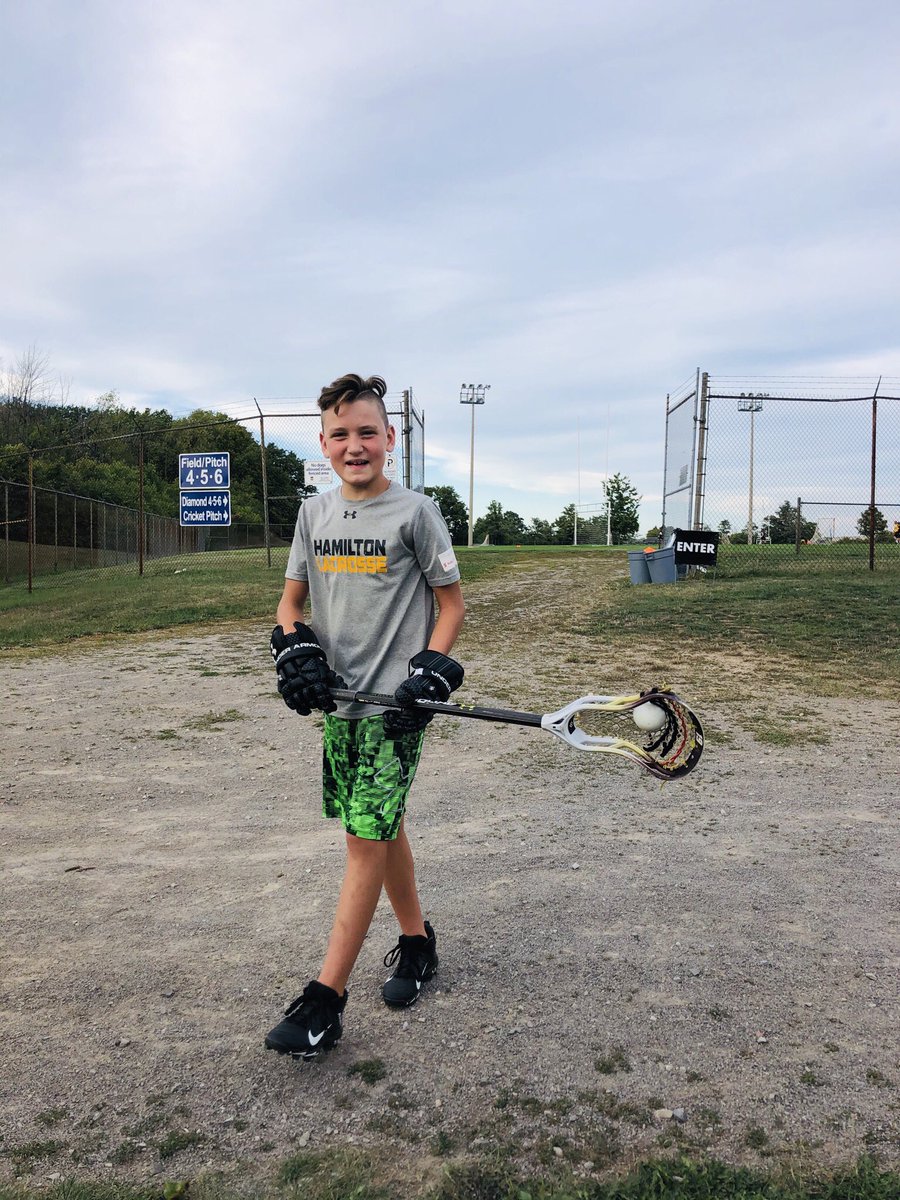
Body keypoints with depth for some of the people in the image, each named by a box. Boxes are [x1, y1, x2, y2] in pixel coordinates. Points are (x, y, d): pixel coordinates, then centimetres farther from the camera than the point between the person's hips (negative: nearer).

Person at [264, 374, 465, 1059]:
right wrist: (295, 648, -4)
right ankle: (417, 942, 34)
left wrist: (430, 670, -14)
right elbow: (292, 600, 15)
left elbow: (452, 602, -2)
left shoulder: (415, 511, -5)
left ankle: (326, 1001, 0)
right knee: (383, 829, 15)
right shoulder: (314, 513, 10)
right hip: (338, 699, 5)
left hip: (395, 702, -5)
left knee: (366, 839, -6)